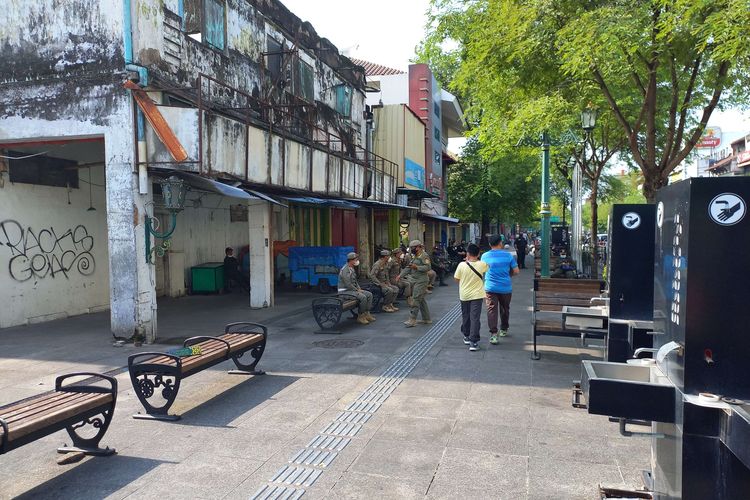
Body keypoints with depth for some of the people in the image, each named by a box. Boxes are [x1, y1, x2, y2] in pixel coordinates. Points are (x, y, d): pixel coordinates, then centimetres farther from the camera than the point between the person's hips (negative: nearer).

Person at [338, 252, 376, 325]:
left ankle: (367, 314, 0)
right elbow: (348, 284, -24)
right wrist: (357, 290, -15)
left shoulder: (352, 268, 13)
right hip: (345, 291, -10)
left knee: (369, 294, -1)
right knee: (363, 297, -27)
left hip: (353, 289, 10)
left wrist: (359, 288, 6)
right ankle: (360, 317, -15)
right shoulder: (345, 269, -19)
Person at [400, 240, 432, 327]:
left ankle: (412, 320, -11)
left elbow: (428, 267, -20)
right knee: (421, 300, 13)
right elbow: (409, 268, 16)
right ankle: (426, 319, 21)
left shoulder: (424, 255, -11)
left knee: (416, 299, -11)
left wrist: (417, 267, -25)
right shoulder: (415, 256, 18)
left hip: (421, 281, -10)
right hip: (415, 281, 10)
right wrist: (401, 275, 6)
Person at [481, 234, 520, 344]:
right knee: (505, 309, 19)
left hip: (490, 288, -1)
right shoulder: (508, 255, -5)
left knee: (492, 310, -3)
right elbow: (516, 271, -2)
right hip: (506, 287, 1)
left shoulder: (485, 256, -2)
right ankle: (504, 330, 34)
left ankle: (493, 334, -14)